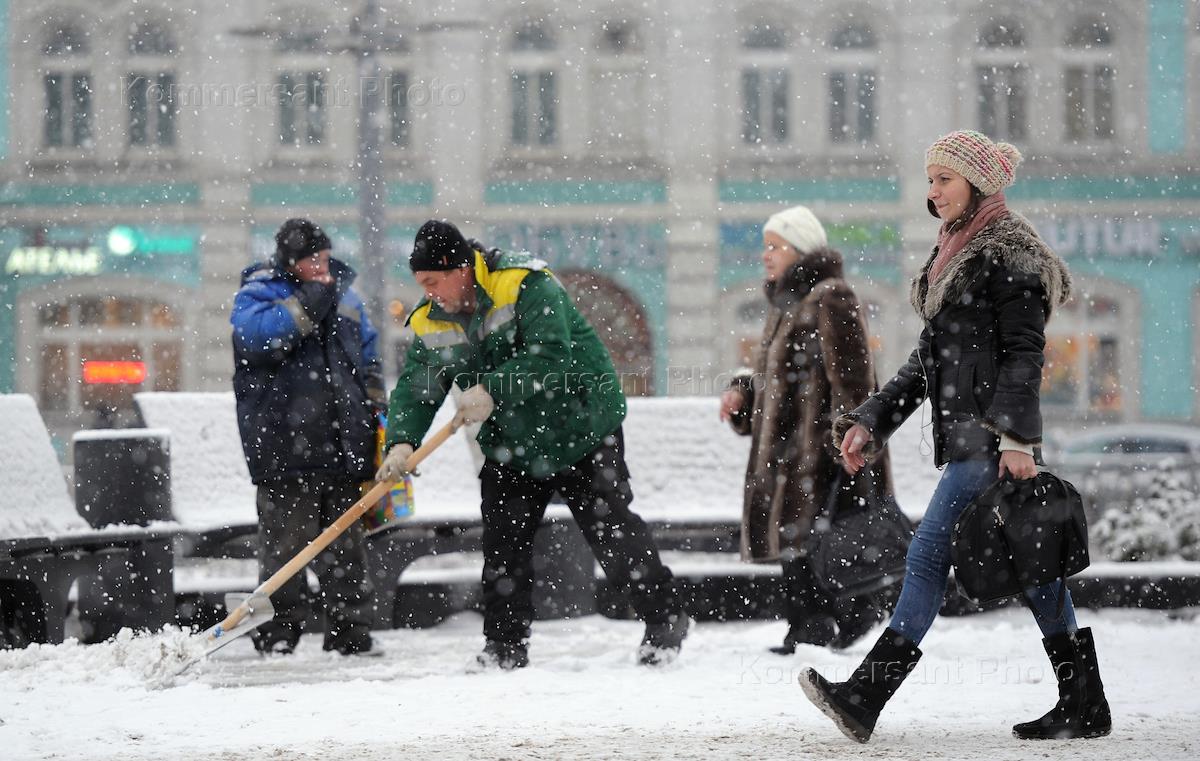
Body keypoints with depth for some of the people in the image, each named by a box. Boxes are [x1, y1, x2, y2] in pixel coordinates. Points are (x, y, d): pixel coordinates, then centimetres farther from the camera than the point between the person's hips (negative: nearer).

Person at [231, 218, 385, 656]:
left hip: (343, 447, 5)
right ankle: (277, 636, 1)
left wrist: (377, 416, 18)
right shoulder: (259, 293, -1)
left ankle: (350, 632, 15)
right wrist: (310, 302, -19)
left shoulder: (345, 296, 17)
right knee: (284, 542, -4)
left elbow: (368, 362, 24)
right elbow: (256, 334, -23)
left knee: (345, 543, 9)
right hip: (285, 448, -5)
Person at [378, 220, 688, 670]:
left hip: (581, 427, -6)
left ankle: (665, 619, 11)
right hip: (510, 444, 6)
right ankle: (505, 645, 11)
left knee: (612, 530, -2)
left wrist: (493, 391, -40)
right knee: (503, 543, 2)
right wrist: (403, 441, -23)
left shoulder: (527, 286, -22)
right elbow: (416, 385, -5)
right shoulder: (431, 322, -2)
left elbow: (549, 355, -32)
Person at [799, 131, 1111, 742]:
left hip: (991, 437, -10)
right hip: (966, 435, 10)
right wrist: (869, 422, 15)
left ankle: (863, 699, -13)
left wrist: (1016, 437, -22)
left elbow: (1024, 350, -14)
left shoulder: (1008, 253, -8)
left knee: (930, 553, -11)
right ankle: (1084, 706, 12)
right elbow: (929, 359, 21)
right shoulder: (954, 257, 19)